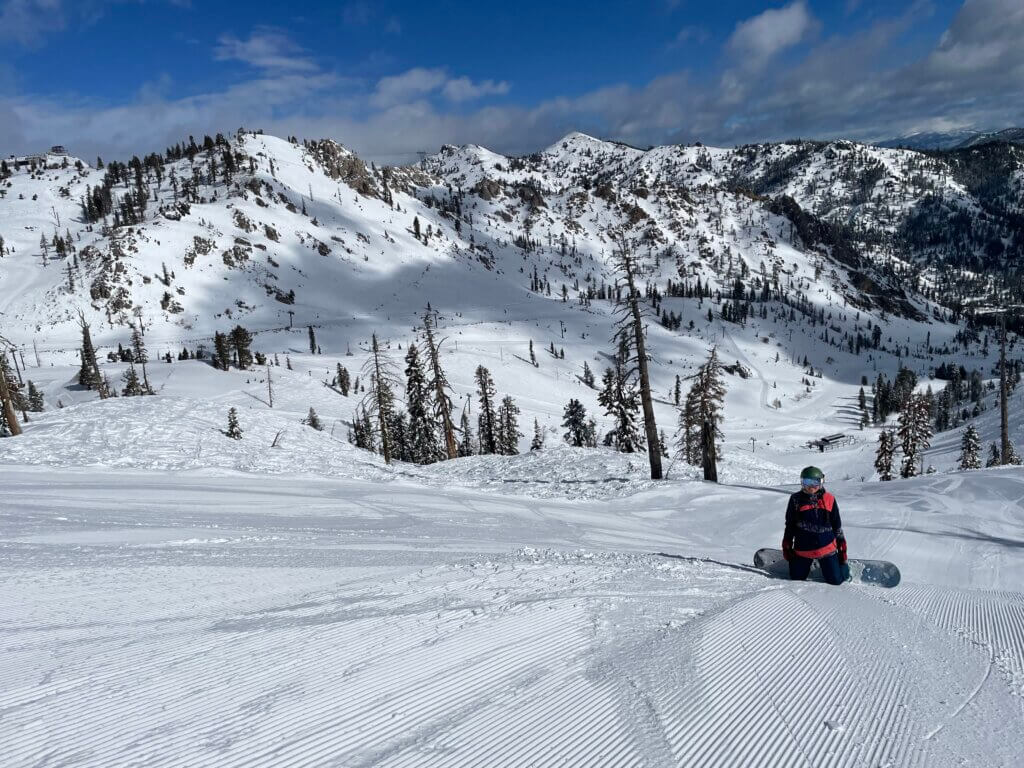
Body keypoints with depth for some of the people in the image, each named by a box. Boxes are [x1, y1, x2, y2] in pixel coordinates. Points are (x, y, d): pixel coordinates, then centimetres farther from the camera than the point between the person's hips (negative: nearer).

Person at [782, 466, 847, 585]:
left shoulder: (829, 499, -2)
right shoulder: (796, 499, -3)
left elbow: (837, 526, 6)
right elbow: (790, 526, 4)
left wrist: (842, 549, 6)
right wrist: (787, 546, 4)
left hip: (826, 548, 0)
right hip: (803, 549, 0)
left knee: (836, 580, 1)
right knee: (797, 578, 7)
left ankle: (842, 564, 34)